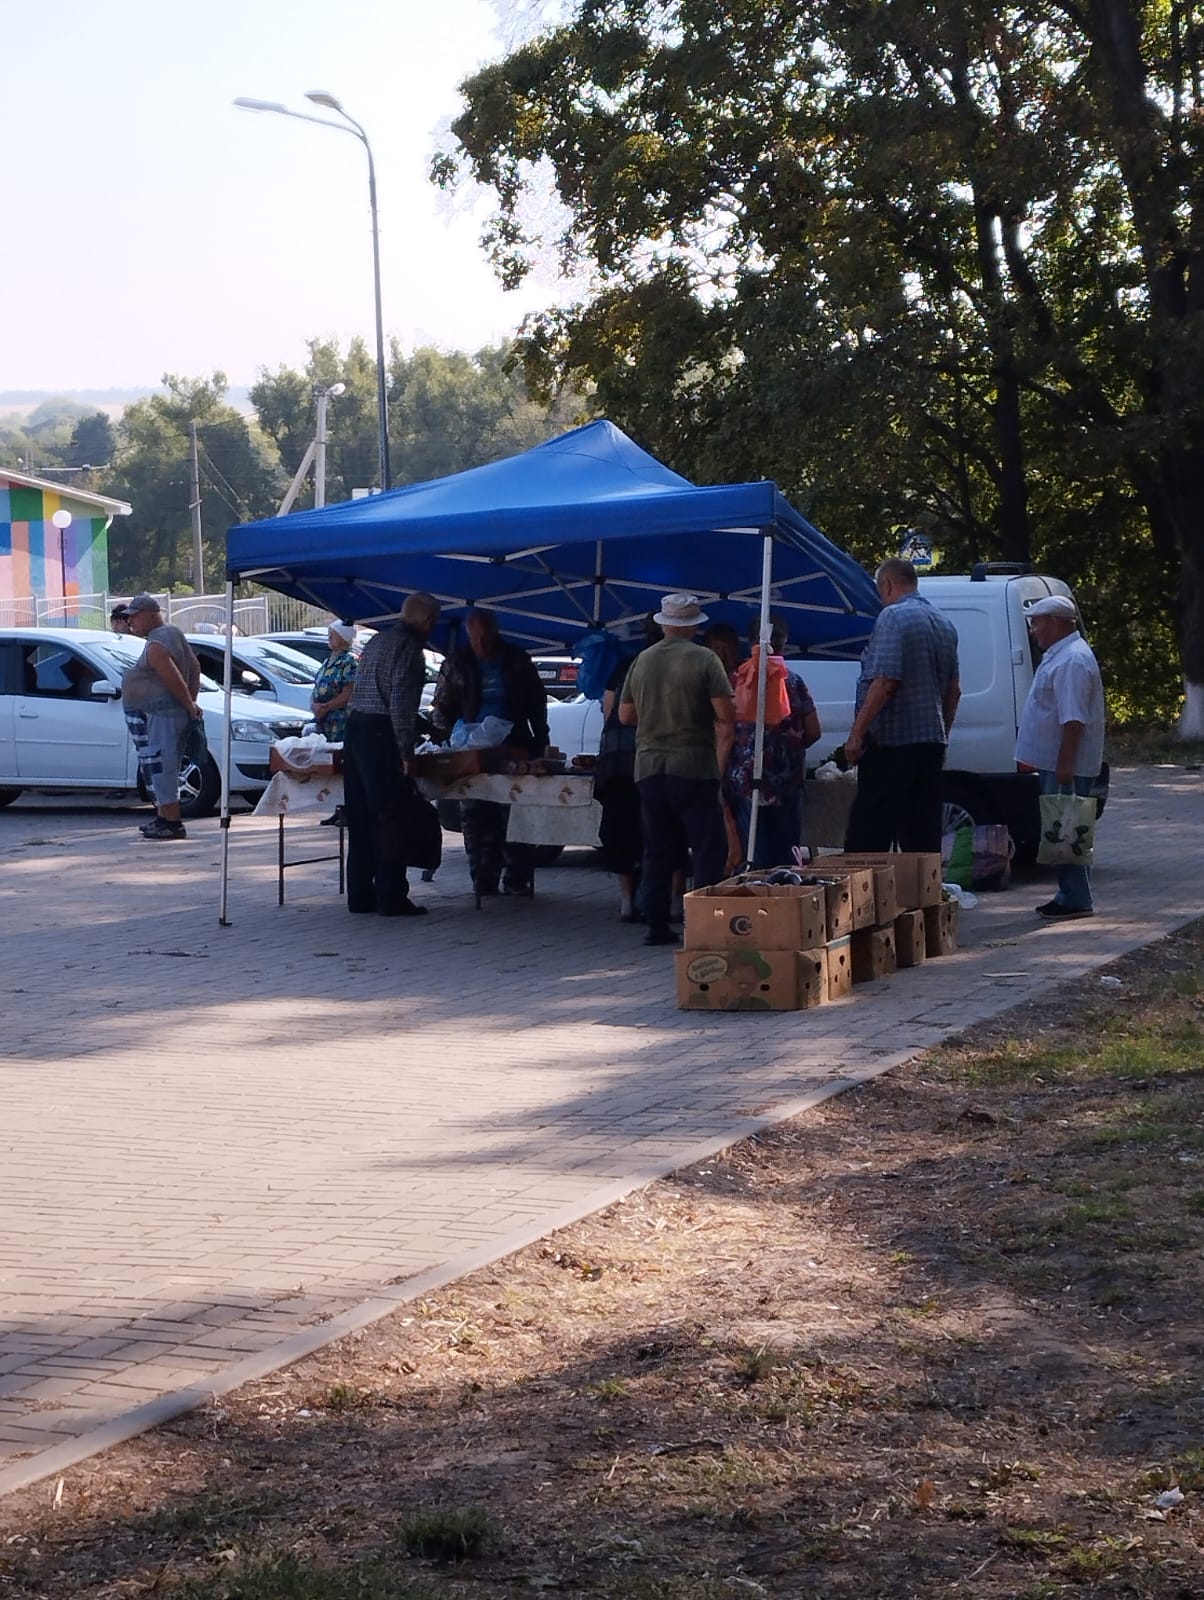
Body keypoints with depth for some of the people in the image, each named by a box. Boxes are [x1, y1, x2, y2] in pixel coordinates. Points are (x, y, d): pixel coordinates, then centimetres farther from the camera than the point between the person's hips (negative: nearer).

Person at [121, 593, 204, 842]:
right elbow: (195, 667, 18)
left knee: (160, 768, -8)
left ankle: (172, 824, -9)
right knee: (160, 769, 16)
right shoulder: (173, 634, 15)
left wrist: (190, 706, -11)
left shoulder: (156, 646, -18)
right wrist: (192, 703, 15)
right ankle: (164, 818, 22)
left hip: (158, 716, -11)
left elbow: (175, 680, -23)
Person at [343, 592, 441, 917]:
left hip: (355, 730, 9)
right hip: (380, 736, -9)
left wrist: (422, 724, 33)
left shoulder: (378, 640, 19)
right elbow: (400, 702, -18)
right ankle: (391, 898, -5)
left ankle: (360, 896, 14)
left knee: (360, 819, 11)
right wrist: (405, 751, -16)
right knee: (391, 820, -5)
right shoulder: (409, 647, -10)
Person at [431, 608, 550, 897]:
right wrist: (445, 733, -4)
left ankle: (516, 880, 2)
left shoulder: (517, 661, 6)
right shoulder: (456, 664, 6)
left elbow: (537, 703, 13)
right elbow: (441, 707, 11)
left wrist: (540, 741, 6)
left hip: (514, 750, -1)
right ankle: (484, 881, 3)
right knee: (475, 818, -1)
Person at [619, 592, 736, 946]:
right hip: (693, 767, -5)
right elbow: (726, 716, -12)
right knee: (709, 848, -1)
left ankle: (657, 926, 11)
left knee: (657, 851, 10)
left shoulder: (642, 661, 8)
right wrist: (721, 758, -1)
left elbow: (625, 715, 15)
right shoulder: (705, 660, -7)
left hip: (649, 767, 5)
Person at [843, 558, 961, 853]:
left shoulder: (893, 617, -11)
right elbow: (954, 689, 21)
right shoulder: (944, 624, 16)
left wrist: (856, 733, -17)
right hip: (931, 741, 8)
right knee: (923, 839, 8)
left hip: (892, 741, -8)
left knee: (867, 839, -7)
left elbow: (885, 682, -19)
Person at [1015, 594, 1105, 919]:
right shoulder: (1060, 655, 17)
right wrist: (1036, 758, 24)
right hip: (1054, 762, 11)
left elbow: (1074, 719, -24)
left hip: (1066, 765, -11)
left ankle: (1075, 900, -7)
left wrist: (1064, 763, -27)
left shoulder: (1072, 660, -18)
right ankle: (1070, 895, 18)